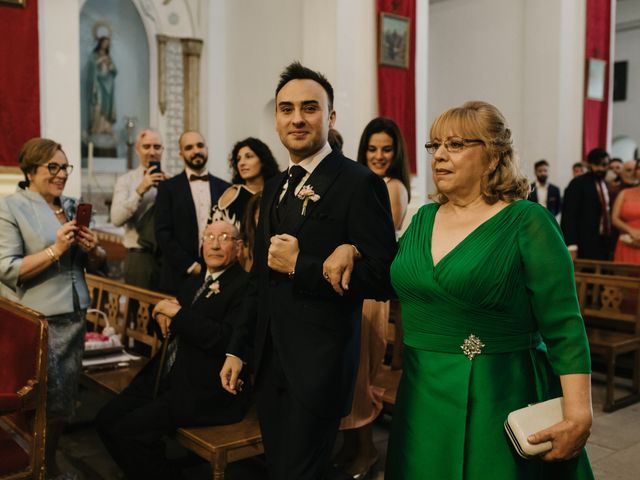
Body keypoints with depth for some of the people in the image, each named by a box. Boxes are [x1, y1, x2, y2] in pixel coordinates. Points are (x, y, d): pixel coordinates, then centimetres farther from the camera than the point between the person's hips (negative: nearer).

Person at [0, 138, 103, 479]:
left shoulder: (71, 206, 11)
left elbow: (95, 261, 16)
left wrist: (93, 249, -6)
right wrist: (54, 250, -22)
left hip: (74, 315, 6)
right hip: (38, 321, -6)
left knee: (65, 398, 14)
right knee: (47, 402, 1)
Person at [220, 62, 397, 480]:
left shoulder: (360, 183, -13)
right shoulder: (275, 188, 11)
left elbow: (383, 279, -17)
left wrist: (300, 267, -20)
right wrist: (238, 349, 18)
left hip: (318, 366, -7)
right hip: (269, 362, 8)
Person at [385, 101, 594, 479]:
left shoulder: (528, 221, -11)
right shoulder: (424, 218, 6)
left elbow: (564, 327, -13)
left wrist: (579, 414, -20)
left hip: (498, 398, -5)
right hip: (423, 395, 5)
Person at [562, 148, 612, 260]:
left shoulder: (605, 185, 15)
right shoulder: (578, 184, -6)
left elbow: (607, 212, 18)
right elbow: (569, 215, -12)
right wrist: (572, 246, -19)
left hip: (605, 243, 6)